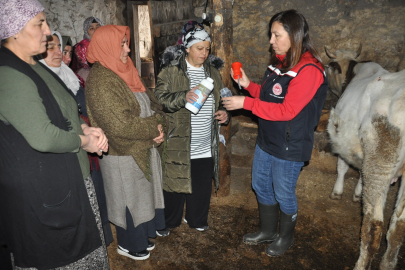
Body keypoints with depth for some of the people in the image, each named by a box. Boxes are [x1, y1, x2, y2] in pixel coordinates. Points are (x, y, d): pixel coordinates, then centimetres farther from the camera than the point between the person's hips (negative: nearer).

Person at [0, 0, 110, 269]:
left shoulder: (34, 67, 11)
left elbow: (63, 112, 17)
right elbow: (44, 138, -29)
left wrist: (86, 129, -1)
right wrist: (83, 141, -12)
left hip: (69, 179, 9)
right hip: (39, 193, -9)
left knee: (82, 248, 22)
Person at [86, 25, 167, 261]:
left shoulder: (125, 72, 5)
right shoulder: (100, 81, -22)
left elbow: (152, 102, 7)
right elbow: (120, 125, -28)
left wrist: (159, 127, -11)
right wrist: (153, 129, -16)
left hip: (144, 149, 8)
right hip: (123, 155, -8)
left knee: (144, 194, 22)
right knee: (129, 198, 11)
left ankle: (142, 235, 45)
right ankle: (128, 244, 36)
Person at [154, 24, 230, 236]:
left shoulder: (212, 71, 11)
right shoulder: (171, 70, -5)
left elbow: (221, 98, 21)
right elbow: (161, 98, -14)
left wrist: (224, 112, 1)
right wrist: (184, 97, -30)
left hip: (206, 145, 5)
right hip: (179, 143, -4)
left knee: (203, 185, 15)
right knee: (175, 182, 9)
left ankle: (197, 219, 39)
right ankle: (168, 222, 32)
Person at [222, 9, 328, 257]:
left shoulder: (309, 69, -20)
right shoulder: (280, 62, 6)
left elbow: (287, 110, -25)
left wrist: (246, 103, -25)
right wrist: (248, 85, -3)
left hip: (290, 146, -8)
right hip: (266, 139, 8)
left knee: (284, 194, 11)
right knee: (261, 186, 20)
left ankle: (286, 237, 39)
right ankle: (267, 231, 43)